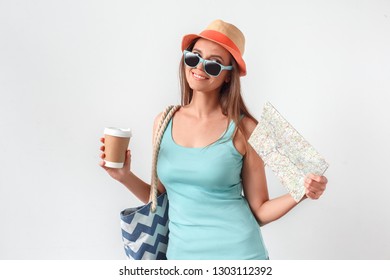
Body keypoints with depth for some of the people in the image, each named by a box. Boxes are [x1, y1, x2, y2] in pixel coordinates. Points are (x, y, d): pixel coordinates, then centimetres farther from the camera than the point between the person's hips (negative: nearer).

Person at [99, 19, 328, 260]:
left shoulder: (243, 129, -10)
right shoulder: (164, 122, 0)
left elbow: (259, 212, -4)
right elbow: (160, 198, 9)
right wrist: (125, 176, -5)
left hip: (238, 252, -3)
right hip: (182, 252, 4)